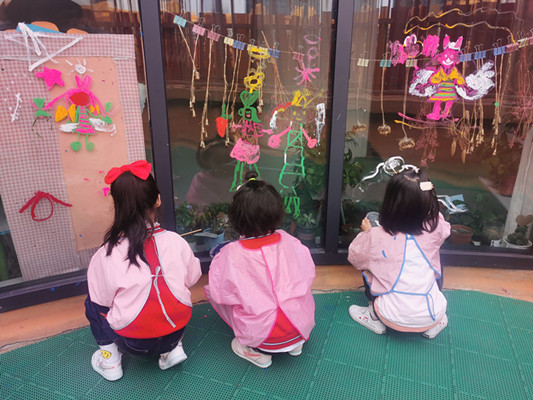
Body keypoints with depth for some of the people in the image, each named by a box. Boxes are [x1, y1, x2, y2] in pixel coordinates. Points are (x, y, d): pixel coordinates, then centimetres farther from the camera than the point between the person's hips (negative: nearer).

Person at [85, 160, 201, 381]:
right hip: (175, 332, 2)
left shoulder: (105, 255, -16)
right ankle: (173, 348, 19)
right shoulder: (175, 242, -12)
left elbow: (101, 300, -3)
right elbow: (192, 278, 2)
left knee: (92, 303, 20)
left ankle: (110, 358, 18)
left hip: (134, 343, -1)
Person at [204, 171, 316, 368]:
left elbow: (217, 292, -6)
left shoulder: (231, 254, -19)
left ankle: (257, 350, 11)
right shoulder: (288, 241, -10)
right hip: (302, 325, 4)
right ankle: (295, 342, 23)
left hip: (261, 335, -4)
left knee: (209, 291, 11)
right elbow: (308, 274, 3)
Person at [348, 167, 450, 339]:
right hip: (433, 316, 3)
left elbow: (354, 256, 3)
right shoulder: (435, 228, -13)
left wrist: (366, 232, 19)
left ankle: (374, 319, 27)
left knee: (368, 268, 16)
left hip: (394, 319, -2)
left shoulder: (376, 237, -18)